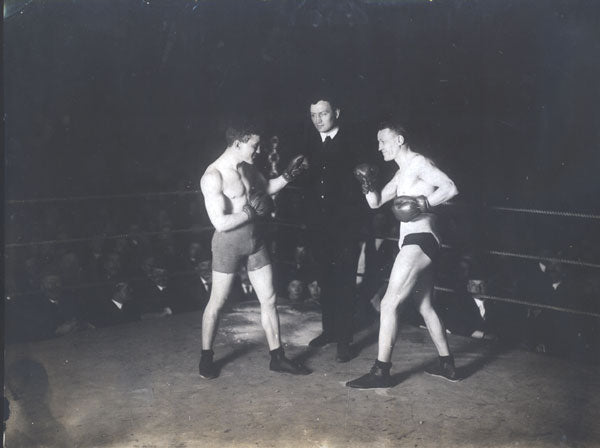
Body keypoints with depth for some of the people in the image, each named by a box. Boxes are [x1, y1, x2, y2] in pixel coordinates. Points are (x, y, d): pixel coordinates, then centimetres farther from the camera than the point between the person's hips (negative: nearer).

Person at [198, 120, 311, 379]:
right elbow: (220, 222, -26)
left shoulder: (247, 168, 3)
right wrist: (253, 212, -19)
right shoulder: (213, 176, -21)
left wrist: (288, 175, 8)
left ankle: (277, 357, 18)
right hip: (229, 242, -7)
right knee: (217, 302, 7)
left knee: (268, 299, 8)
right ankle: (206, 357, 25)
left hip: (255, 240, 7)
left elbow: (267, 188, 23)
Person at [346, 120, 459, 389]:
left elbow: (450, 188, -19)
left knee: (389, 303, -11)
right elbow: (375, 203, 19)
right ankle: (446, 365, 28)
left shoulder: (418, 163, -7)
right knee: (424, 306, 18)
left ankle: (381, 372, -9)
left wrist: (422, 203, -24)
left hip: (419, 240, -11)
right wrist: (368, 184, 1)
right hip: (420, 244, 11)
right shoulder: (401, 173, 22)